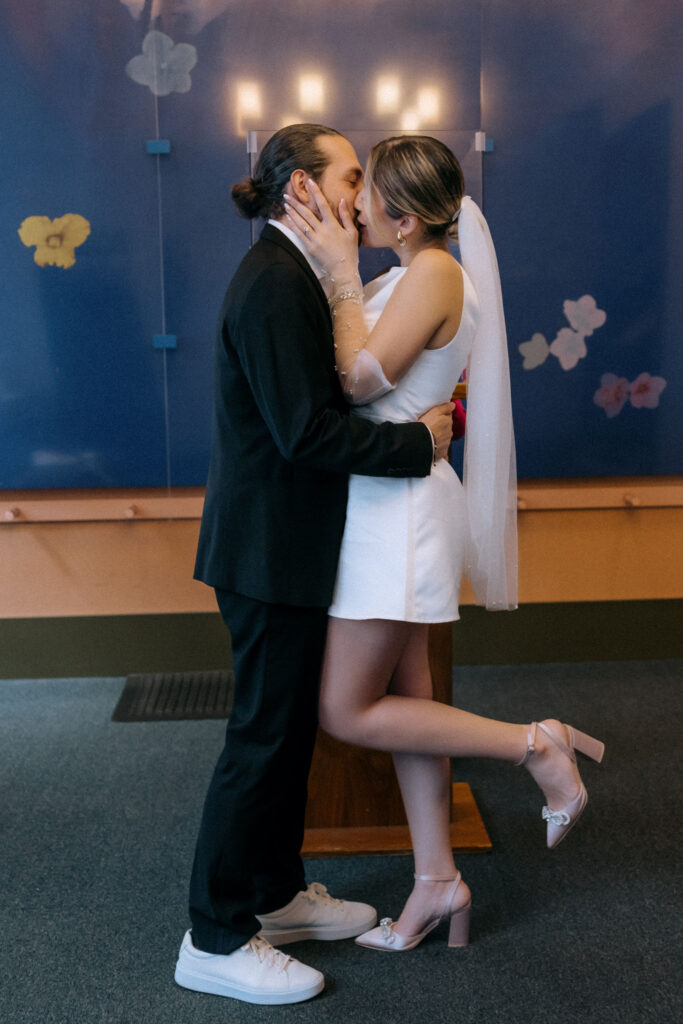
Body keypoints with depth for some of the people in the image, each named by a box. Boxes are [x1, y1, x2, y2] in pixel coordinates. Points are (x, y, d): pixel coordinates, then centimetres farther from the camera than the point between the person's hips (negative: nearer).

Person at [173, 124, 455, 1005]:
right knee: (263, 735, -1)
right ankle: (216, 940, 14)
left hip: (283, 542, 10)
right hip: (271, 548, -10)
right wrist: (418, 440, -15)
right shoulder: (276, 283, -19)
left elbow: (319, 402, 14)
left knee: (288, 725, 18)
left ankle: (277, 895, 33)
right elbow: (309, 433, -25)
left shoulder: (287, 273, 13)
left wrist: (416, 409, 6)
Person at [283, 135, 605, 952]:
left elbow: (362, 376, -21)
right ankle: (436, 880, 24)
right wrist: (338, 263, 7)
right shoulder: (406, 275, 13)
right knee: (402, 696, 13)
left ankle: (536, 744, 3)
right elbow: (350, 361, 9)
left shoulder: (436, 272, -15)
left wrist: (341, 269, -14)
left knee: (348, 713, -3)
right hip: (385, 501, 10)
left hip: (401, 506, -10)